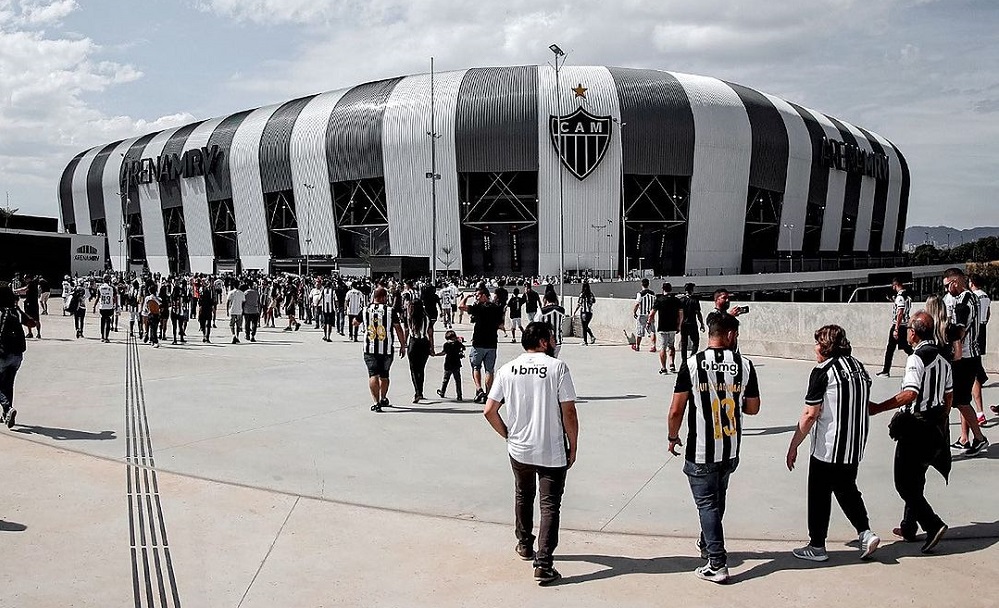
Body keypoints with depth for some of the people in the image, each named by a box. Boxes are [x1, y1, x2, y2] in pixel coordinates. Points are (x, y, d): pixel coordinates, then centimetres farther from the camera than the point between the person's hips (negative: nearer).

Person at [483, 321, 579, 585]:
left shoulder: (507, 370, -1)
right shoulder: (557, 367, -11)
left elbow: (489, 410, -1)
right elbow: (569, 412, -13)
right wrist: (573, 447, -2)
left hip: (519, 450, 4)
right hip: (552, 452, -4)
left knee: (523, 497, 25)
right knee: (550, 505, 5)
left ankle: (525, 545, 41)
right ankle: (544, 565, 0)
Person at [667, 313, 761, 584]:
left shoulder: (692, 364, -12)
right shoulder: (745, 365, -5)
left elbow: (676, 410, -11)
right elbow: (752, 408, 5)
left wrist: (673, 437, 6)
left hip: (700, 452, -4)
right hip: (731, 451, 4)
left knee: (707, 504, 5)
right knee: (717, 500, 22)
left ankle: (717, 564, 3)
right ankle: (707, 545, 41)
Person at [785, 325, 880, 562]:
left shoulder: (823, 371, -15)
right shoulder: (858, 367, 7)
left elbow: (810, 415, -18)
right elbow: (866, 406, 15)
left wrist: (793, 446, -11)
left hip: (827, 449, -7)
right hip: (855, 447, 7)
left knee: (819, 496, 6)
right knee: (847, 489, 23)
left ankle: (816, 546, 15)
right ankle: (865, 532, 11)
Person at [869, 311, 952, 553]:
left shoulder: (916, 358, -19)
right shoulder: (943, 357, 8)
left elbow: (910, 394, -30)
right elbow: (949, 395, 16)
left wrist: (877, 408, -28)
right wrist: (941, 422, 27)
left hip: (914, 427, -9)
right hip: (934, 428, 9)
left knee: (905, 482, -1)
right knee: (916, 479, 18)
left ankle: (933, 524, -9)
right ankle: (909, 527, 26)